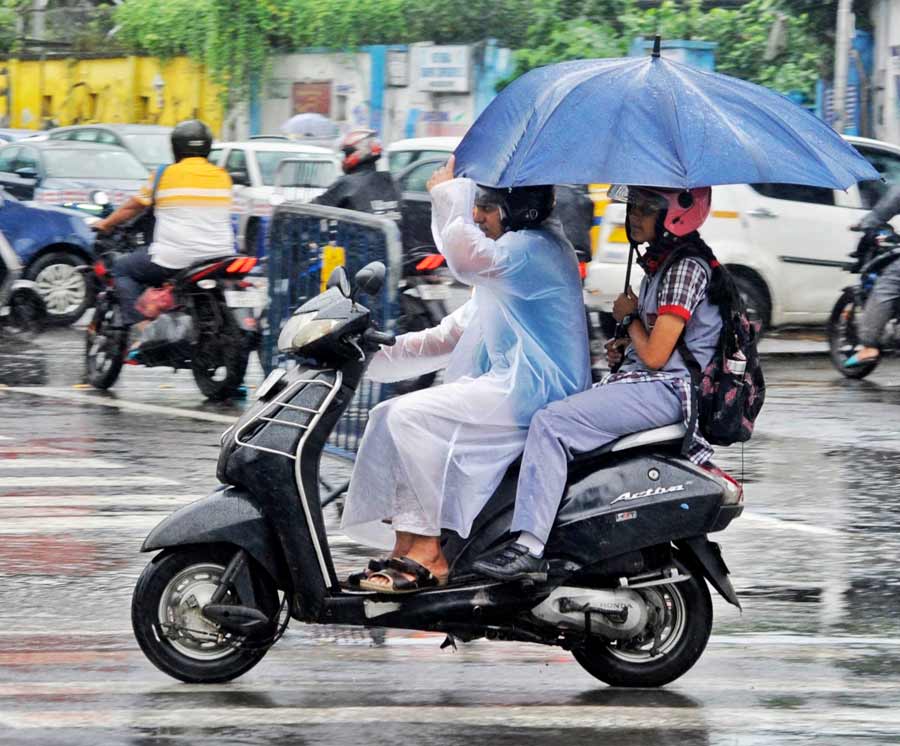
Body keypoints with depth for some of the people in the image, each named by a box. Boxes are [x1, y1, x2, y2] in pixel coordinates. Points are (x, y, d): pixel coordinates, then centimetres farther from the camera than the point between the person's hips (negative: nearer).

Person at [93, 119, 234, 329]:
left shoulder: (165, 174, -1)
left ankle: (137, 326, -3)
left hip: (175, 259, -4)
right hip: (219, 259, 4)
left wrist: (106, 224, 28)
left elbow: (132, 208, 11)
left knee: (122, 269, 13)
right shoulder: (222, 177, 10)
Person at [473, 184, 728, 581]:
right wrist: (626, 347, 10)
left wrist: (629, 317, -2)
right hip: (642, 381, 11)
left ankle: (529, 546, -30)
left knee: (551, 424, -23)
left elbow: (655, 355, -19)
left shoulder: (688, 268, -14)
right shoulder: (661, 263, 18)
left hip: (666, 388, -11)